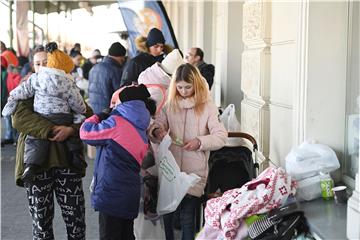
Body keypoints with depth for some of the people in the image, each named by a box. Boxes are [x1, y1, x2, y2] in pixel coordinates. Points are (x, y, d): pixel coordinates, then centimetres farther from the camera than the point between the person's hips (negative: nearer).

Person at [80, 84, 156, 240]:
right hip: (131, 195, 8)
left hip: (111, 193, -8)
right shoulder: (142, 134, 14)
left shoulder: (117, 123, -11)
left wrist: (97, 117, 14)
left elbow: (86, 132, -4)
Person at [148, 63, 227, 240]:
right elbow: (154, 129, 4)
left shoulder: (207, 107, -4)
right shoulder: (170, 105, 5)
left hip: (194, 171, -3)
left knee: (187, 217, 3)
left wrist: (200, 142, -24)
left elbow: (221, 137, -8)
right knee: (165, 213, 8)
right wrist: (156, 132, -19)